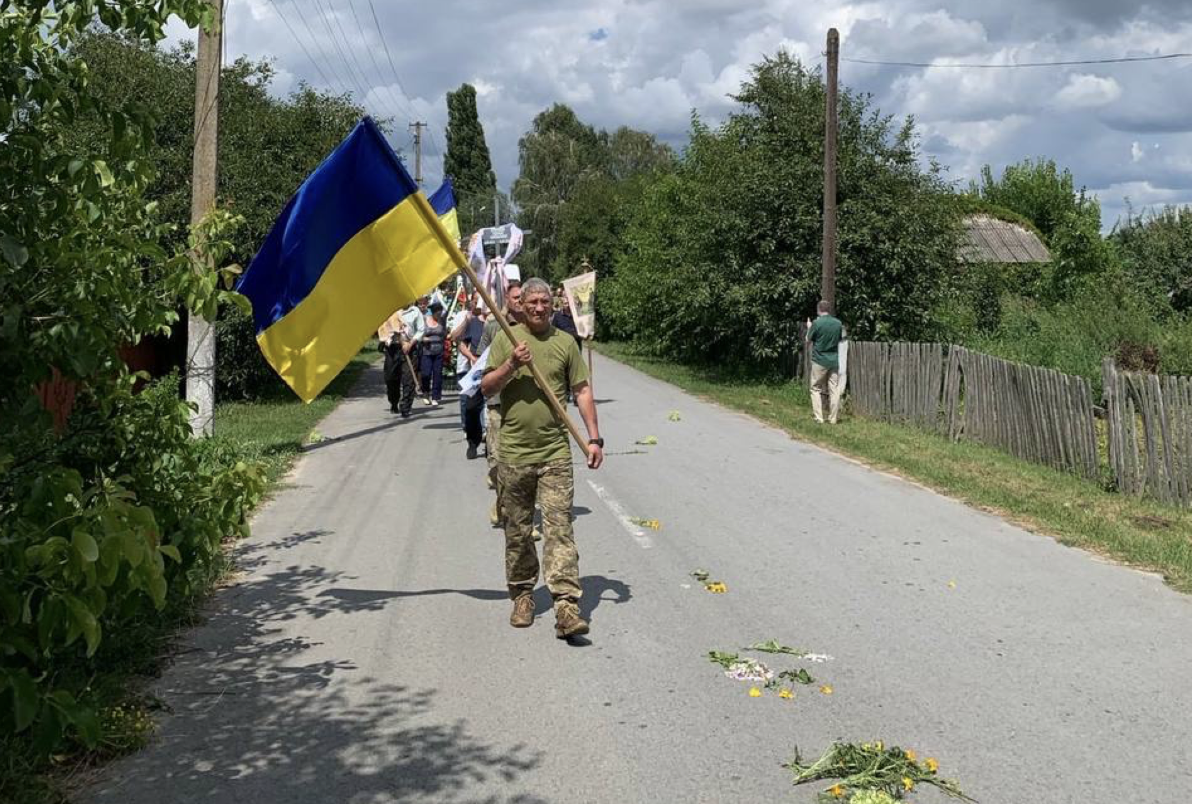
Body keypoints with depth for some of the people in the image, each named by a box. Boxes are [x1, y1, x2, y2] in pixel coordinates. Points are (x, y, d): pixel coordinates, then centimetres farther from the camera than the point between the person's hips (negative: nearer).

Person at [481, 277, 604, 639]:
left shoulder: (565, 342, 7)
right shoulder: (506, 339, 5)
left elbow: (582, 391, 10)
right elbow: (486, 387, 3)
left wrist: (594, 438, 3)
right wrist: (511, 365, -15)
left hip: (555, 452, -1)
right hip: (514, 452, 1)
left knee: (559, 527, -8)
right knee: (517, 531, 10)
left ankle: (566, 605, -11)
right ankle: (522, 594, 25)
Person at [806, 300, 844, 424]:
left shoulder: (817, 323, -12)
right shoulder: (838, 323, 2)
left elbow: (808, 342, -1)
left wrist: (809, 328, 14)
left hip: (819, 361, -3)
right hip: (834, 361, 4)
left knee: (816, 389, 6)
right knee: (834, 390, 6)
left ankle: (819, 418, 0)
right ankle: (833, 419, 6)